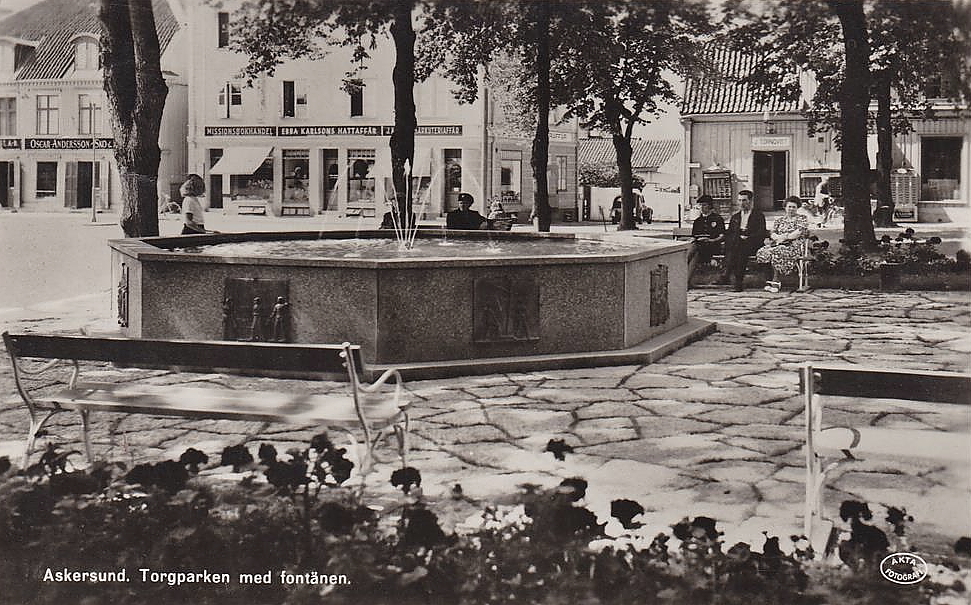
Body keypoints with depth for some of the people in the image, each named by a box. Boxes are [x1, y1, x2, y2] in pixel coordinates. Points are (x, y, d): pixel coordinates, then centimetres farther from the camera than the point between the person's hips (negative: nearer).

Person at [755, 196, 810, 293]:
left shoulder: (802, 219, 10)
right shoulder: (779, 220, 24)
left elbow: (798, 233, -5)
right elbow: (772, 233, 12)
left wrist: (784, 237, -12)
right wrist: (777, 238, -11)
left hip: (794, 245, -5)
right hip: (779, 244, 5)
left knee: (777, 252, -37)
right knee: (763, 252, -27)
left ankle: (776, 281, -32)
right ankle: (770, 280, -27)